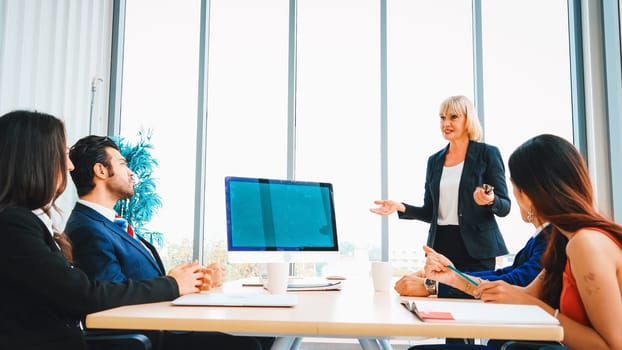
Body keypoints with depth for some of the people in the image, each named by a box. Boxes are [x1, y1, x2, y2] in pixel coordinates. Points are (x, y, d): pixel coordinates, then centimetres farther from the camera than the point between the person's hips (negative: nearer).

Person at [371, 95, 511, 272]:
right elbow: (430, 212, 12)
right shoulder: (434, 160, 11)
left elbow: (504, 207, -2)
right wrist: (401, 207, -3)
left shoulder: (488, 153, -1)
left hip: (475, 249, -3)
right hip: (441, 246, 4)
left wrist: (491, 201, -24)